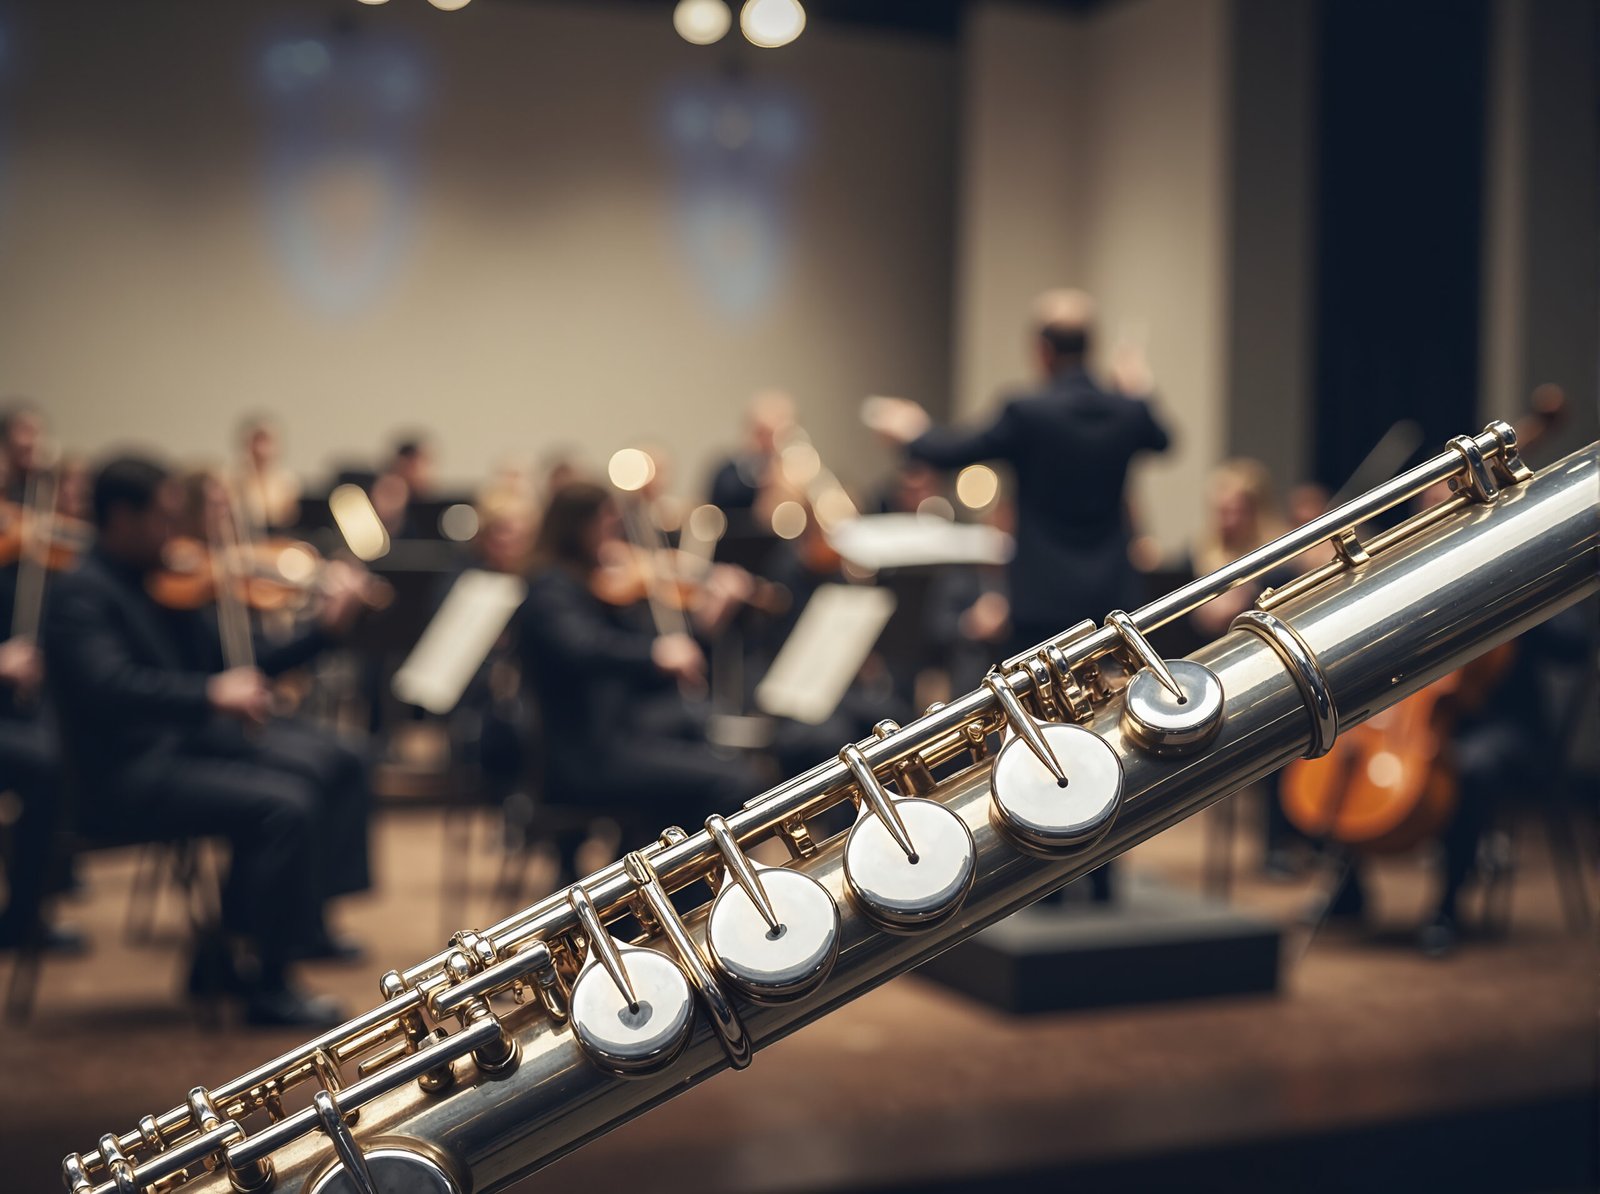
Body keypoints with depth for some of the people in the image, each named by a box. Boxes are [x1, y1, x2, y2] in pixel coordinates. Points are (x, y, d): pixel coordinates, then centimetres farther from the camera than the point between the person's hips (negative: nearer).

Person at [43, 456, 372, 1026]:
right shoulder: (82, 592, -13)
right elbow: (105, 684, -31)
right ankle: (271, 987, -14)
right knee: (285, 805, -26)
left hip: (190, 738, 9)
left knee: (335, 763, 9)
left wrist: (323, 631, 5)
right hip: (129, 772, -9)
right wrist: (210, 693, -38)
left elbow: (231, 664, 14)